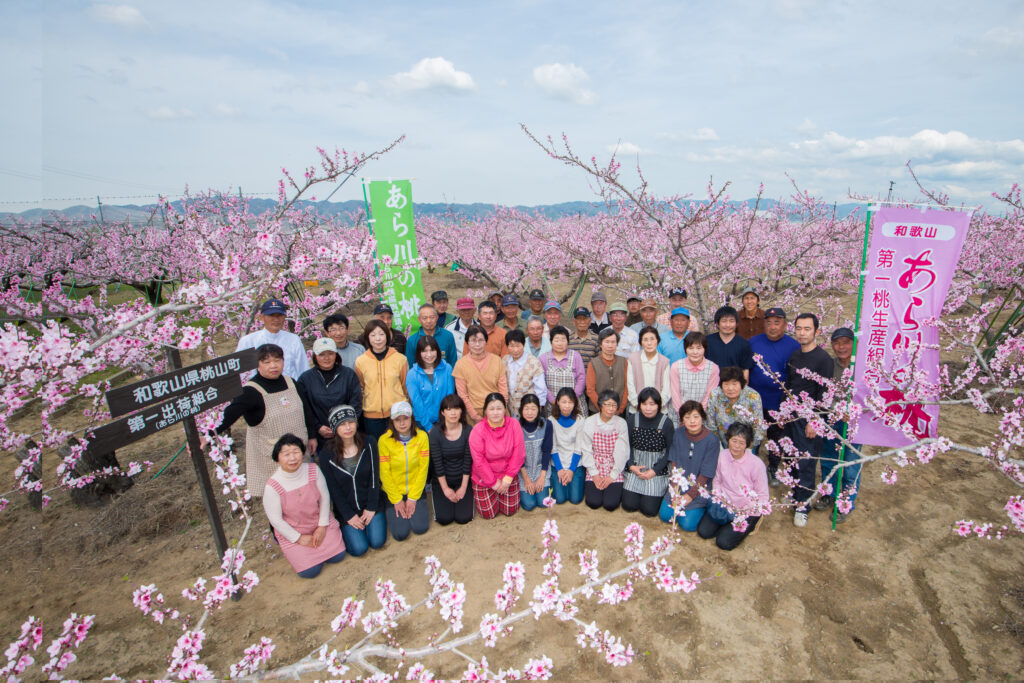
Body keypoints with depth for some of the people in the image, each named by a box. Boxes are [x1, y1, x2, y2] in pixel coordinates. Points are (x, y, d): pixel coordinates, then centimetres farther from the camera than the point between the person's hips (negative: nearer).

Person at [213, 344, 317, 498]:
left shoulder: (290, 383, 3)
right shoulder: (251, 391, -14)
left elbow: (306, 409, 13)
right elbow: (229, 414, -29)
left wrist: (312, 435, 15)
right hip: (269, 455, -4)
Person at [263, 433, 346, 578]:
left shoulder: (313, 470, -15)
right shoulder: (272, 486, -24)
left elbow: (324, 497, -3)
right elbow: (275, 519, -15)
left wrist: (322, 526, -6)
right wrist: (299, 538, -11)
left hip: (319, 523, 3)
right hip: (291, 531, -3)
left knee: (337, 556, -4)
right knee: (310, 571, -9)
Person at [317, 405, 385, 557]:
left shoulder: (369, 445, -10)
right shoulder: (326, 454, -14)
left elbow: (374, 478, -5)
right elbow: (333, 489, -8)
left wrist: (371, 508, -8)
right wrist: (349, 515, -8)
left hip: (370, 503, 1)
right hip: (345, 508, -1)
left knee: (377, 542, -9)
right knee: (359, 548, -9)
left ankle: (372, 518, 21)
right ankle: (344, 529, 20)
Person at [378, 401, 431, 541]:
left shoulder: (421, 437, -10)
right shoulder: (384, 440, -15)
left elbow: (423, 469, -7)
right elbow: (384, 473, -10)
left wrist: (413, 498, -9)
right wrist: (396, 500, -8)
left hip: (416, 489, 1)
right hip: (393, 491, -1)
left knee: (420, 528, -9)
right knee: (400, 533, -8)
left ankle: (417, 505, 20)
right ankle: (391, 509, 21)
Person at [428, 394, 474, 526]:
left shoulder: (467, 430, -12)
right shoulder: (435, 432, -16)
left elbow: (468, 460, -8)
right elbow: (437, 463, -12)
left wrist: (463, 487, -8)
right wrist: (445, 488, -10)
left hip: (462, 480, 1)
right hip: (441, 481, -1)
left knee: (463, 518, -7)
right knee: (444, 519, -9)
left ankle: (463, 494, 22)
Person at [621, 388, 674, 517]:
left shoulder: (666, 423, -11)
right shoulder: (632, 420, -4)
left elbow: (670, 452, -5)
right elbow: (626, 445, 4)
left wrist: (654, 471, -12)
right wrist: (631, 466, -10)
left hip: (657, 469, -2)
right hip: (635, 466, 2)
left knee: (649, 510, -9)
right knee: (628, 506, -6)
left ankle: (660, 491, 21)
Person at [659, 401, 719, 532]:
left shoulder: (711, 440, -19)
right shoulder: (678, 434, -6)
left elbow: (706, 474, -15)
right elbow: (674, 463, -3)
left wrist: (689, 496, -14)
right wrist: (675, 492, -10)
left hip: (700, 488, -4)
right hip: (679, 485, 4)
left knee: (687, 524, -9)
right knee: (665, 515, -2)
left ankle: (703, 506, 17)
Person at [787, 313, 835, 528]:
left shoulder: (823, 359, -13)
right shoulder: (794, 356, 8)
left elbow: (824, 395, -15)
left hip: (809, 418, -6)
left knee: (806, 461, 0)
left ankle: (803, 504, 12)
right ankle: (795, 492, 32)